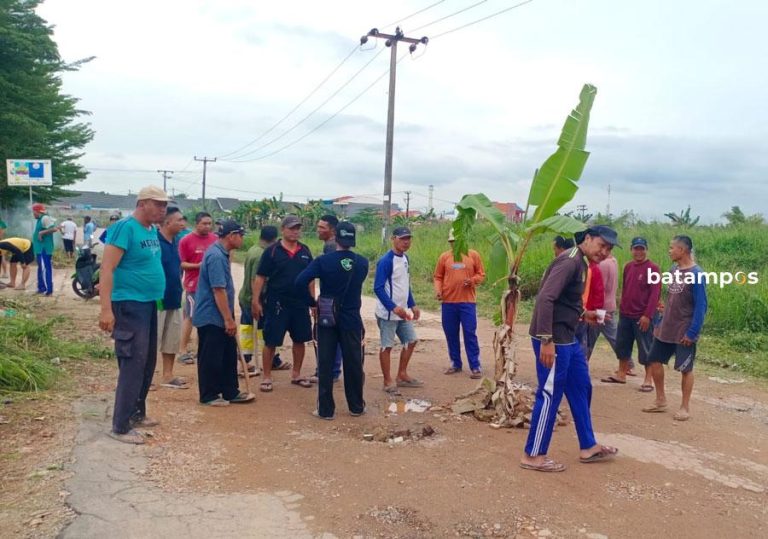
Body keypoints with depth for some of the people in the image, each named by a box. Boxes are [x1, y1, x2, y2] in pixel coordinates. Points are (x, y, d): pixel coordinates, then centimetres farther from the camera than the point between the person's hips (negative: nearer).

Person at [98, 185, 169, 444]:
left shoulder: (152, 230, 10)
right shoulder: (125, 227, -15)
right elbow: (107, 269, -20)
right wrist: (106, 309, -26)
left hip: (149, 304, 9)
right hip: (130, 305, -9)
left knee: (148, 363, 16)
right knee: (133, 364, -7)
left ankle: (136, 413, 30)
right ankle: (120, 427, 1)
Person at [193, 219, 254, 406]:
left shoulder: (221, 253, 11)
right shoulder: (216, 256, -21)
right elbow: (218, 290, -25)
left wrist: (229, 318, 21)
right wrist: (229, 319, -22)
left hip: (219, 317, 10)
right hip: (211, 317, -10)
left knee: (229, 355, 14)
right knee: (211, 358, 2)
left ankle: (230, 392, 23)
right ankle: (209, 396, 14)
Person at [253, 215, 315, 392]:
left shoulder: (305, 251, 6)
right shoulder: (272, 251, -6)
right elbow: (260, 278, -6)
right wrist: (256, 301, -11)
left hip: (300, 303, 4)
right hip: (276, 303, -4)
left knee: (300, 340, 11)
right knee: (271, 342, 2)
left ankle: (296, 375, 26)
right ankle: (266, 377, 14)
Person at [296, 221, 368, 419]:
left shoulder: (323, 260, -10)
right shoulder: (362, 262, -2)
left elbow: (301, 281, -18)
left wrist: (312, 302, -6)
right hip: (352, 319, 2)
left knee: (325, 364, 5)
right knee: (353, 363, 11)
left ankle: (326, 409, 9)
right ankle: (356, 406, 22)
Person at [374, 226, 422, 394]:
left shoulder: (405, 258, 9)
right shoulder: (386, 261, -17)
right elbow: (378, 288, -21)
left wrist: (413, 305, 15)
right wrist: (394, 308, -26)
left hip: (403, 311, 9)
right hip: (388, 313, -9)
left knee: (411, 341, 15)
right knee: (387, 346, 1)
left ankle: (402, 375, 28)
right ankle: (388, 381, 13)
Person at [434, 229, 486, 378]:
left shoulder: (473, 255, 2)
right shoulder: (444, 257, 6)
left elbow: (481, 274, 5)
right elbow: (438, 277, 9)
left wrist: (472, 280, -15)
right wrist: (438, 290, -9)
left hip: (467, 302, -2)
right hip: (448, 302, 3)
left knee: (470, 334, -3)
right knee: (451, 334, 9)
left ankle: (475, 366, 3)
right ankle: (455, 363, 22)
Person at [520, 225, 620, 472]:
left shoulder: (580, 263, 14)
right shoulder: (570, 261, -18)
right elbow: (545, 298, -28)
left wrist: (583, 314, 13)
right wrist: (546, 340, -30)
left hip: (568, 338, 11)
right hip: (554, 339, -11)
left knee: (581, 389, 18)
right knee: (550, 395, -1)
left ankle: (588, 447, 32)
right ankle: (533, 455, 11)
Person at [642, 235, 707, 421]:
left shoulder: (696, 274, -17)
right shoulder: (674, 269, 5)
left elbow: (701, 306, -18)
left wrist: (692, 332, -19)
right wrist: (660, 323, 12)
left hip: (684, 332, -8)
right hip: (666, 329, 8)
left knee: (686, 369, 4)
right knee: (655, 360, 10)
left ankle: (685, 407, 17)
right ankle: (661, 401, 24)